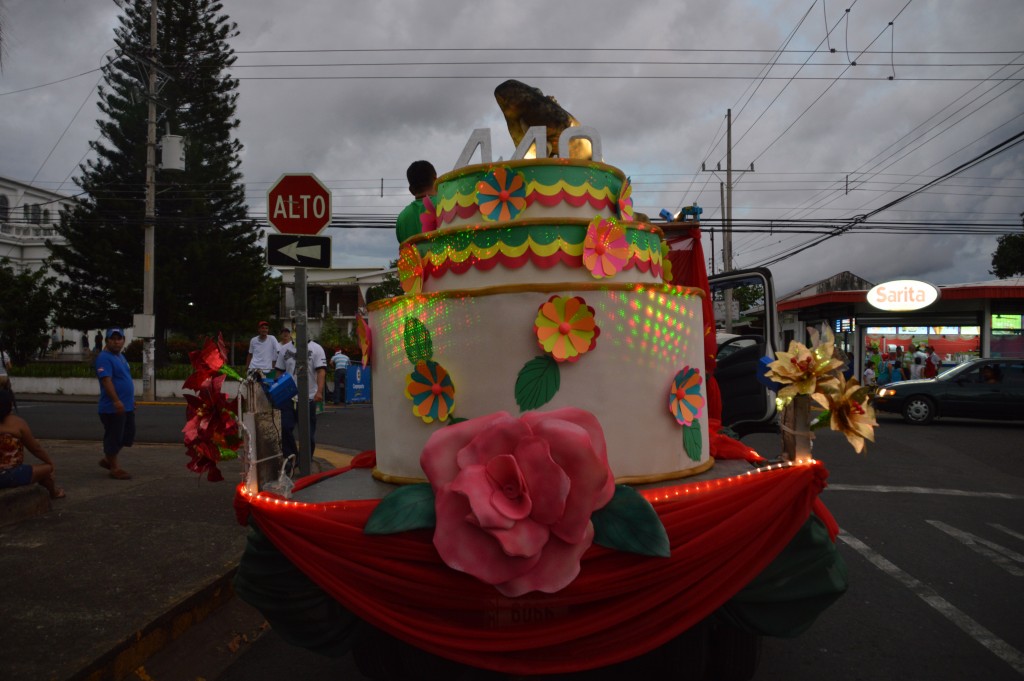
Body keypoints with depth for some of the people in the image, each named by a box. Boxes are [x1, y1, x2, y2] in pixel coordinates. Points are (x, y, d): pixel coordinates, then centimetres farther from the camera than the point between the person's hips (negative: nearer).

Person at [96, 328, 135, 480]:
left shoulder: (120, 356, 15)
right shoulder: (104, 357, -14)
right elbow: (106, 380, -25)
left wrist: (131, 399, 24)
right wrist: (116, 401, -32)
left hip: (127, 406, 10)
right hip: (112, 408, -10)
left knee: (128, 436, 16)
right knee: (113, 438, 1)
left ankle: (107, 460, 29)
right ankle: (114, 468, 11)